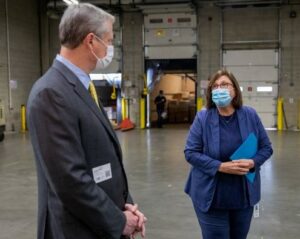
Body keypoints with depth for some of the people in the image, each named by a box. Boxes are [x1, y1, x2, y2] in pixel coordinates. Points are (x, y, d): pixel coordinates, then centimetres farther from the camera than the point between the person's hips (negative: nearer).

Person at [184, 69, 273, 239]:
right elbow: (190, 153, -11)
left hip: (244, 195, 3)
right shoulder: (203, 118, -10)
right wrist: (220, 167, -23)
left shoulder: (250, 115, -3)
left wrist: (252, 163, -18)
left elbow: (266, 148, 3)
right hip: (211, 196, -3)